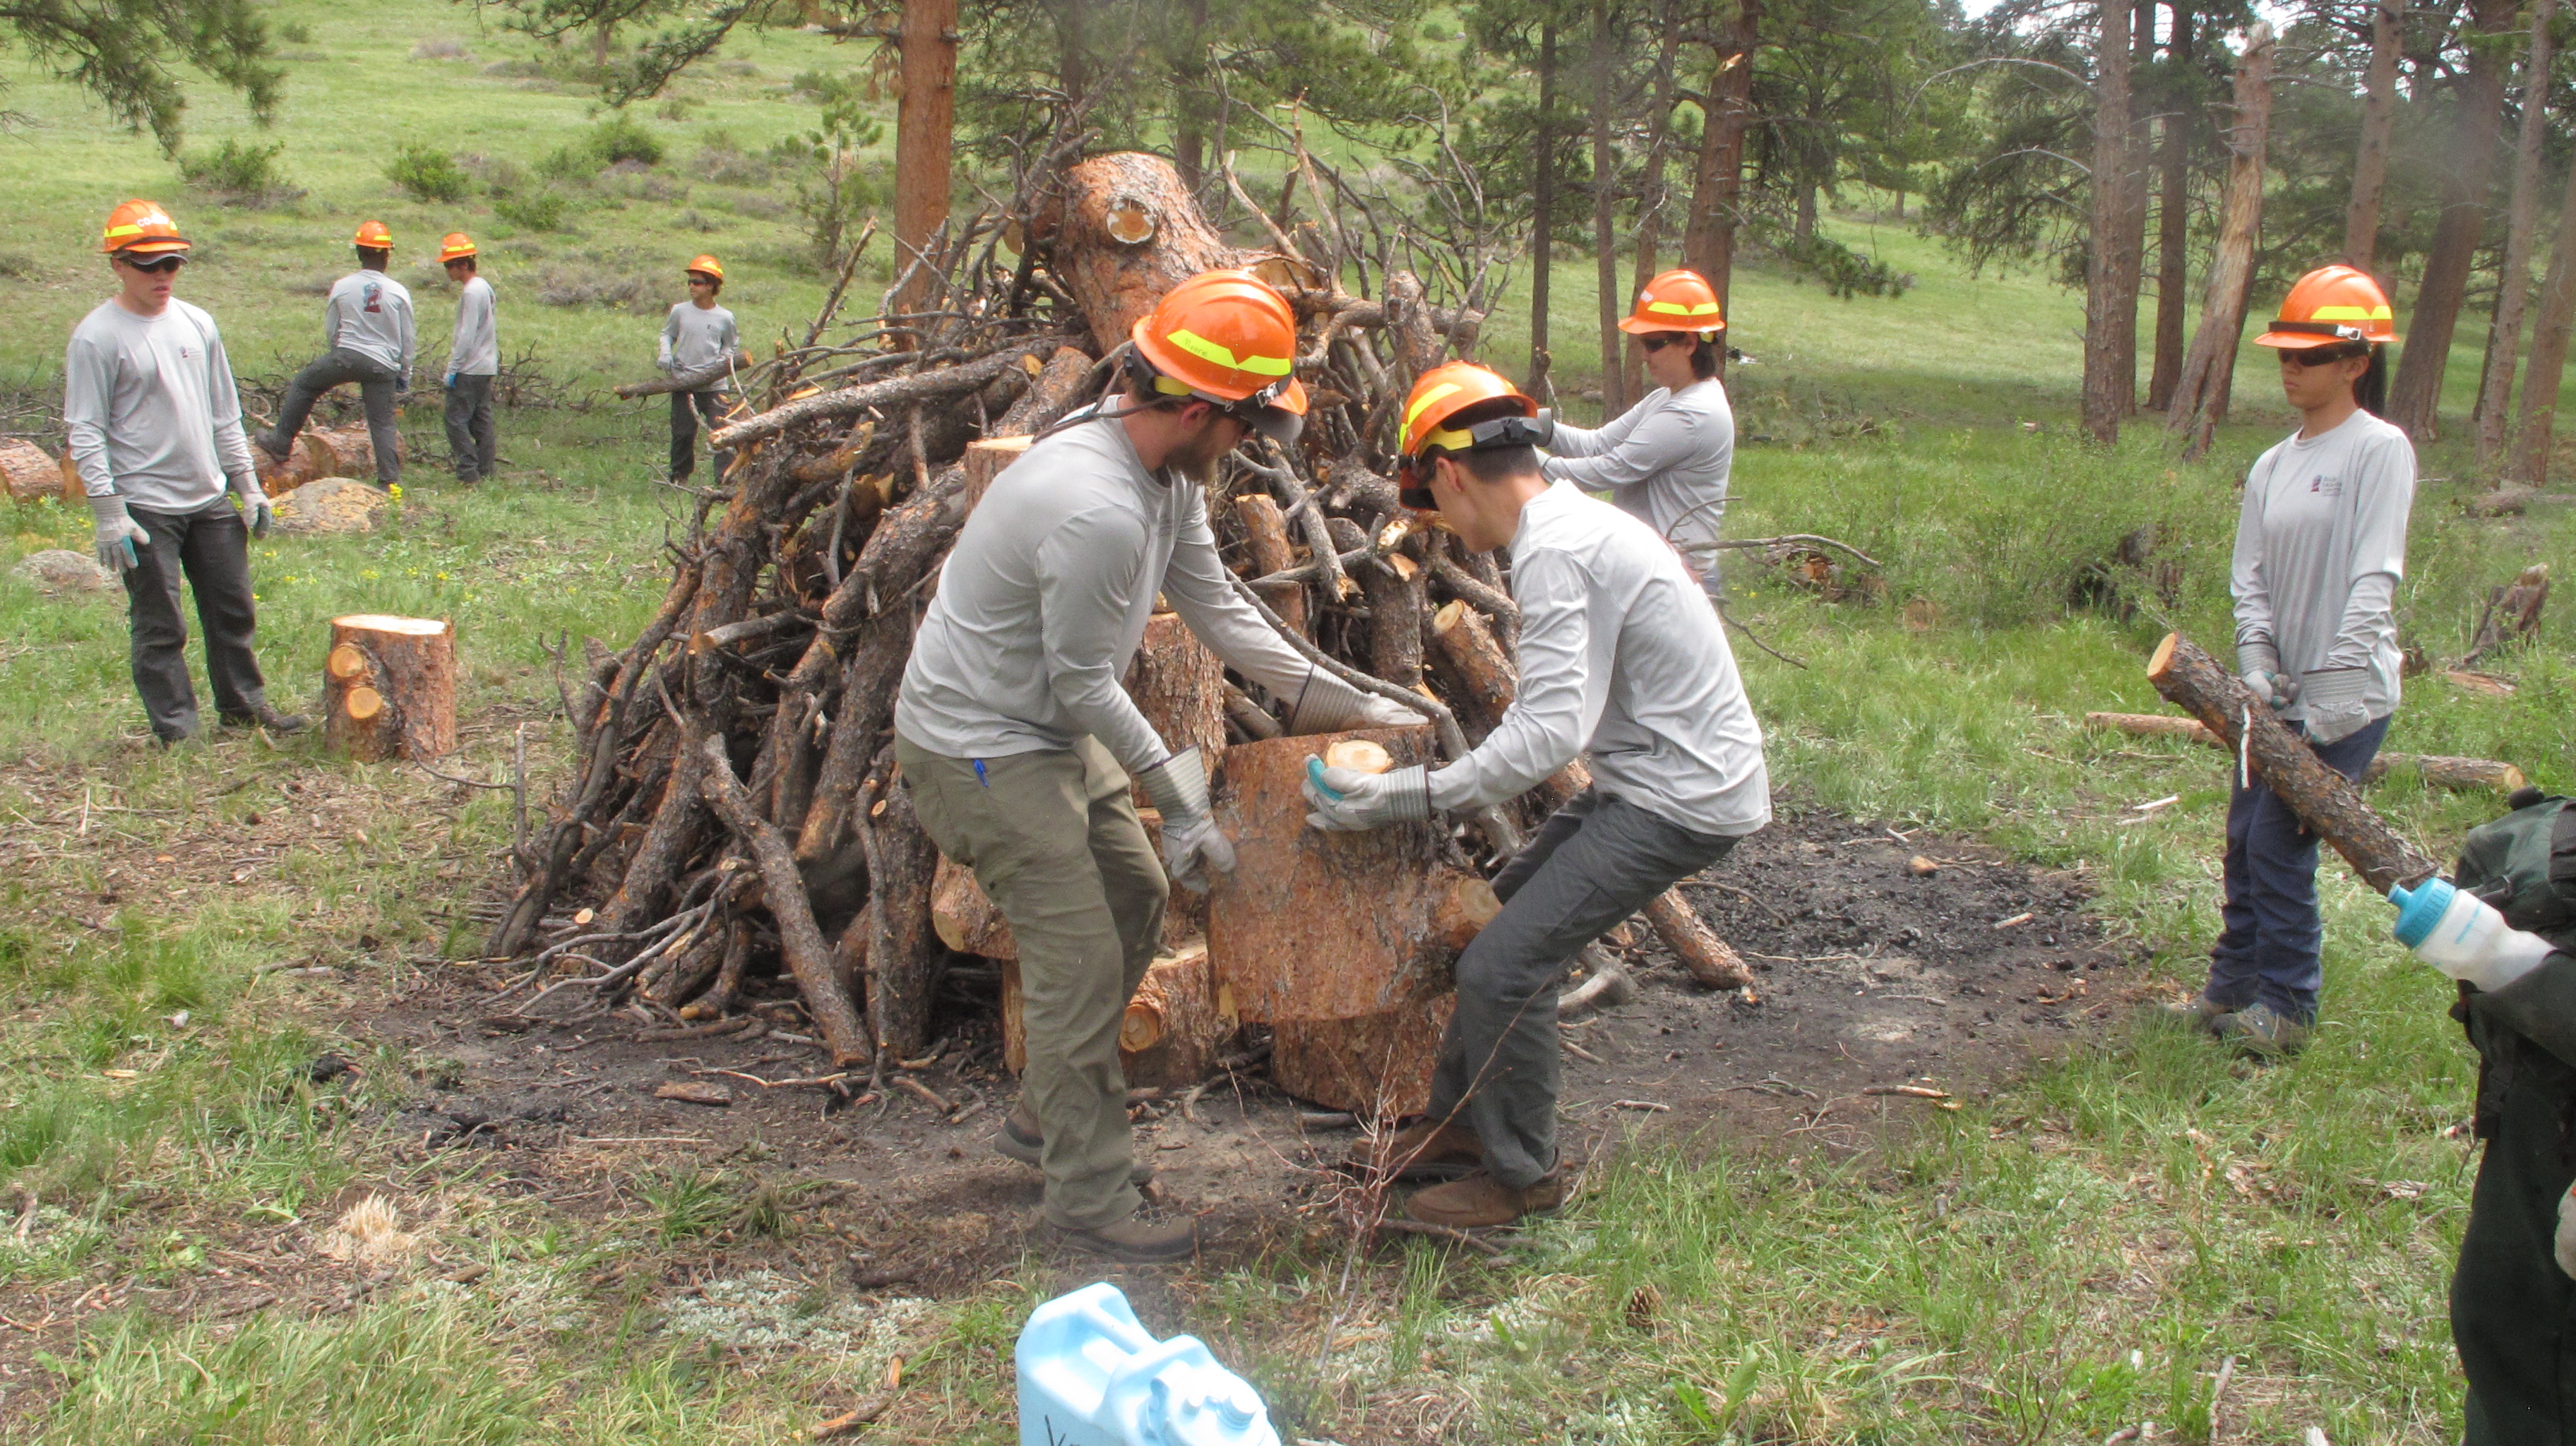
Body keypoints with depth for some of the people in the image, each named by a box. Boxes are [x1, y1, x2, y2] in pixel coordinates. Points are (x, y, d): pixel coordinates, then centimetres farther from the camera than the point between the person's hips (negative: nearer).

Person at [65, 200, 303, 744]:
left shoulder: (198, 324, 9)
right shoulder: (96, 338, -10)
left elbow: (226, 415, 16)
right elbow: (86, 433, -11)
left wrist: (249, 486, 14)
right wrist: (107, 512, -17)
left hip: (210, 500, 6)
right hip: (145, 509, -6)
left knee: (233, 611, 14)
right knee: (159, 626, 0)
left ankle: (243, 705, 29)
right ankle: (176, 731, 7)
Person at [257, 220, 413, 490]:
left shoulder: (342, 287, 0)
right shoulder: (398, 293, -1)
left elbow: (330, 331, 10)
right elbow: (408, 339, 5)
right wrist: (404, 374, 16)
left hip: (346, 356, -1)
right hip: (383, 366, 1)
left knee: (302, 385, 20)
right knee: (382, 423, 5)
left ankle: (281, 442, 21)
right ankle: (389, 481, 1)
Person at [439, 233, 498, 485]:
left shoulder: (471, 291, -16)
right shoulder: (484, 287, 14)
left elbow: (467, 334, -19)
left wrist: (452, 368, -16)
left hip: (470, 369, -10)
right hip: (486, 367, 10)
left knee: (457, 419, -7)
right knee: (481, 420, 11)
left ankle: (468, 473, -10)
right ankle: (486, 472, 12)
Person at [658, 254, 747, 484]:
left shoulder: (724, 318, -1)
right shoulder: (680, 312, 1)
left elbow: (732, 345, 13)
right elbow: (667, 335, 15)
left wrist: (725, 359, -7)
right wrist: (666, 354, -4)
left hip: (715, 384, -1)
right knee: (682, 433, 7)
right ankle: (679, 474, 23)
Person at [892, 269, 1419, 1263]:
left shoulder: (1168, 473, -1)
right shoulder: (1097, 510, -33)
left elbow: (1217, 605, 7)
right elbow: (1084, 682, -23)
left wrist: (1338, 700, 6)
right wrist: (1171, 782, -13)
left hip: (1054, 731, 11)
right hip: (979, 749, -11)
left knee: (1137, 894, 19)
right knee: (1081, 961, -8)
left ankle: (1046, 1115, 34)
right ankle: (1088, 1200, 7)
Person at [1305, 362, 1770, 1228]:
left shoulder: (1554, 553, -21)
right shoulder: (1579, 522, 11)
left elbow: (1551, 731, -30)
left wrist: (1406, 798, -27)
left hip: (1680, 797, -10)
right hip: (1648, 775, 11)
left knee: (1505, 963, -10)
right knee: (1514, 921, 16)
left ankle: (1521, 1174, 8)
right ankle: (1458, 1123, 29)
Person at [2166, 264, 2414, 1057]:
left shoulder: (2379, 450, -11)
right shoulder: (2272, 466, 10)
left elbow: (2372, 583, -16)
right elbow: (2249, 576, 7)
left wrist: (2327, 704, -20)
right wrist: (2258, 665, -10)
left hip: (2348, 697, -7)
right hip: (2281, 693, 7)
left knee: (2280, 845, -6)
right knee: (2245, 841, 11)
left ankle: (2287, 1004, 9)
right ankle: (2232, 987, 24)